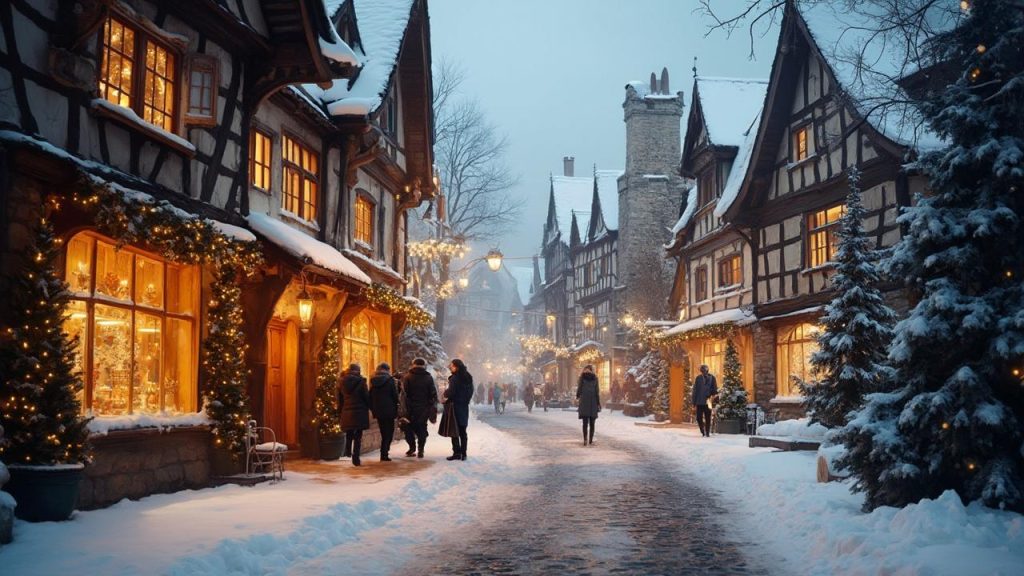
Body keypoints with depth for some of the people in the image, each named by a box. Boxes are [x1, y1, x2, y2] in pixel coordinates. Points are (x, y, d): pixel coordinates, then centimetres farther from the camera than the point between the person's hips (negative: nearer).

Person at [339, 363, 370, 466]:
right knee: (358, 436, 0)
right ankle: (356, 458, -4)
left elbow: (340, 398, 10)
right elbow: (366, 396, -7)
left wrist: (340, 409, 17)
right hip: (359, 412, -4)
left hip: (346, 413, 4)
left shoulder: (343, 382, 5)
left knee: (349, 435, 17)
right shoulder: (360, 381, -8)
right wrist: (369, 407, 7)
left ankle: (347, 453, 10)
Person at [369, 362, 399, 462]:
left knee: (384, 432, 16)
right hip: (389, 410, -5)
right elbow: (395, 396, -6)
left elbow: (370, 396, 10)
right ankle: (384, 454, -6)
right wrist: (396, 410, 3)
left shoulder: (373, 381, 6)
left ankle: (384, 453, 17)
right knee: (389, 432, 3)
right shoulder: (390, 380, -7)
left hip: (377, 411, 5)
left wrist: (372, 409, 16)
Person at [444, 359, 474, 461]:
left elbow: (451, 392, -20)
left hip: (455, 406, -7)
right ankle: (463, 453, 13)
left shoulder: (455, 378, -15)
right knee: (462, 431, 12)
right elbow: (470, 392, 14)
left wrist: (445, 393, 0)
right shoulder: (468, 378, 8)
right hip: (464, 407, 7)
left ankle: (457, 453, -5)